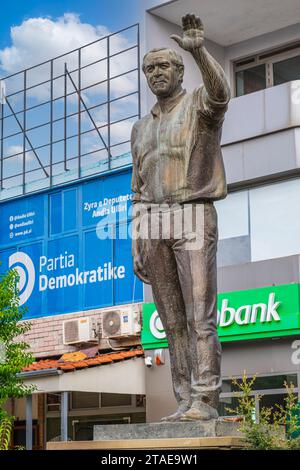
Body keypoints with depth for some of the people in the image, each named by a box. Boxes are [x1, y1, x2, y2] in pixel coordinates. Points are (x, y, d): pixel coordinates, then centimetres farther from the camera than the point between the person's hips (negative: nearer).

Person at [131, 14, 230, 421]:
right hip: (156, 226, 6)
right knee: (173, 322, 3)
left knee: (200, 315, -12)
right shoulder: (142, 128, 22)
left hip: (194, 217, -6)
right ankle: (185, 401, 5)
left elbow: (220, 91, -23)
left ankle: (205, 401, -13)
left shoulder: (200, 104, 5)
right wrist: (137, 246, 12)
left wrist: (198, 50, -41)